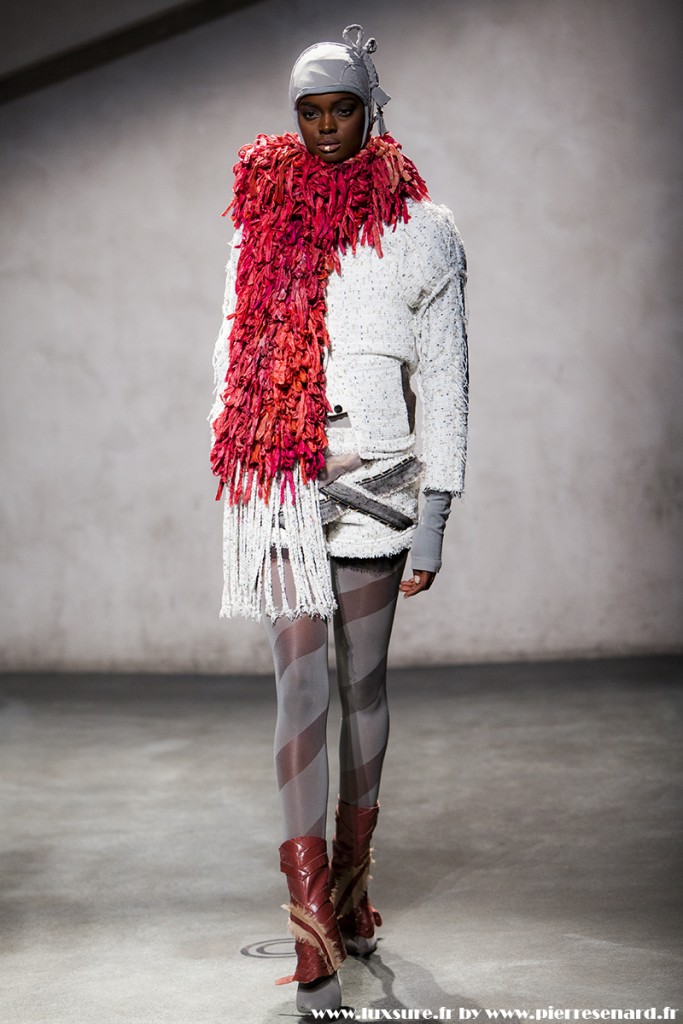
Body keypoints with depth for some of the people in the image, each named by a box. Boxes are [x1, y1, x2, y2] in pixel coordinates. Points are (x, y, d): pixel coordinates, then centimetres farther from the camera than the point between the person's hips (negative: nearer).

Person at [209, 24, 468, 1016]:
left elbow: (445, 382, 1)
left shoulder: (421, 228, 3)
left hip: (374, 485, 0)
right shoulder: (260, 218, 9)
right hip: (280, 489, 0)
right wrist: (242, 455, 6)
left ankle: (352, 877, 26)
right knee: (301, 689, -6)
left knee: (364, 683, 10)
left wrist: (435, 513, -3)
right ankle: (314, 930, -6)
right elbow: (233, 349, 15)